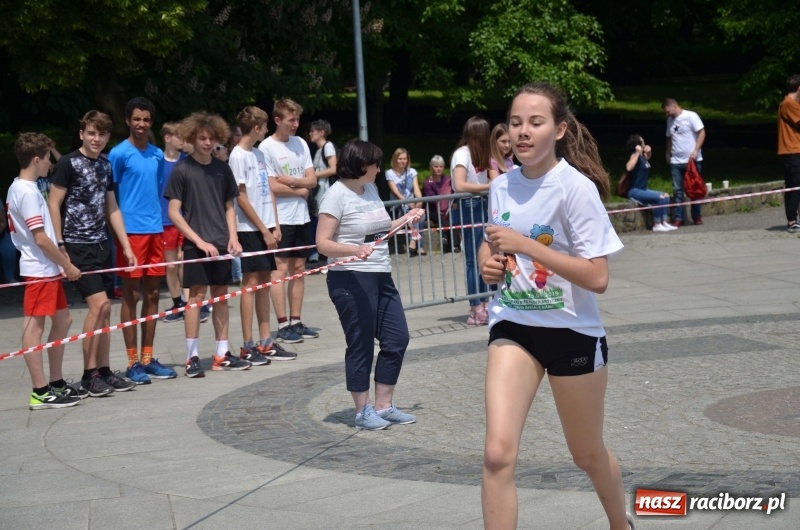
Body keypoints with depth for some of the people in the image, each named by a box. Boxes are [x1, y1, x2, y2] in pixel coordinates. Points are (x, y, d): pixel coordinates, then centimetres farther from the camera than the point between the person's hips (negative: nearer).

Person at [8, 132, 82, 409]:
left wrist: (60, 263, 18)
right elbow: (40, 238, -19)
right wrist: (68, 265, -11)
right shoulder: (28, 192, -16)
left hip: (46, 269, 10)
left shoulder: (18, 188, 14)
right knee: (34, 327, -7)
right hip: (39, 269, -10)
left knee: (62, 320, 15)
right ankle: (40, 393, -5)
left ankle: (56, 383, 22)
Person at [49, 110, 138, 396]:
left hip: (102, 245, 7)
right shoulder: (68, 164, -8)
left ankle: (103, 371, 13)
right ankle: (89, 374, -5)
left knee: (103, 310, 6)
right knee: (99, 304, -14)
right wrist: (60, 247, -15)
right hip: (77, 246, -7)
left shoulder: (106, 165, 13)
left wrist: (126, 246, 14)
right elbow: (53, 206, -9)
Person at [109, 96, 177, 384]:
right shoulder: (119, 154, -5)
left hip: (155, 231, 6)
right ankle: (133, 362, 3)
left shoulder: (158, 154, 12)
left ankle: (148, 358, 17)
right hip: (131, 231, -6)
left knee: (152, 295, 9)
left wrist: (157, 221, 13)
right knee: (131, 295, -1)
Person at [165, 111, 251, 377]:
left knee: (221, 295, 8)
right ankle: (192, 357, 0)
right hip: (196, 244, -5)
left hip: (221, 243, 5)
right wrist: (199, 240, -12)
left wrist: (233, 237, 1)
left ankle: (222, 354, 15)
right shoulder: (182, 169, -5)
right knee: (196, 296, -4)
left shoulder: (222, 168, 8)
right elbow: (173, 212, -7)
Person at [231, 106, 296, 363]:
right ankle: (248, 346, -2)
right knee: (250, 282, -6)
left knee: (264, 282, 9)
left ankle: (265, 342, 14)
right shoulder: (238, 156, -11)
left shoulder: (258, 154, 13)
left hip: (265, 228, 8)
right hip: (249, 229, -8)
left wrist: (275, 225, 6)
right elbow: (241, 199, -13)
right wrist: (264, 230, -12)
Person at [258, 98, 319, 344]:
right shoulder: (267, 147, -9)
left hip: (301, 216, 6)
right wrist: (301, 190, -4)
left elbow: (312, 180, 6)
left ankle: (296, 321, 15)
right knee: (281, 269, -5)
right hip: (280, 218, -6)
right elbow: (272, 186, -14)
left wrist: (290, 180, -11)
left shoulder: (300, 143, 10)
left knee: (299, 268, 9)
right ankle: (283, 326, -2)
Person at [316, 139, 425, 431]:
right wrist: (355, 250, -30)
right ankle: (363, 411, 12)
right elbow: (323, 243, -16)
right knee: (361, 346, 0)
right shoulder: (337, 195, -12)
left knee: (396, 339, 10)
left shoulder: (371, 189, 12)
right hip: (351, 280, -8)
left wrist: (405, 220, 13)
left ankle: (383, 406, 22)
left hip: (381, 276, 8)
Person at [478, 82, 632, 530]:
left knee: (589, 455, 15)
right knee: (498, 454, -14)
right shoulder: (501, 186, 0)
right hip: (513, 328, 4)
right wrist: (489, 260, -5)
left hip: (573, 332, -4)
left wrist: (526, 245, -27)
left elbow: (597, 277, -23)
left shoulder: (576, 188, -17)